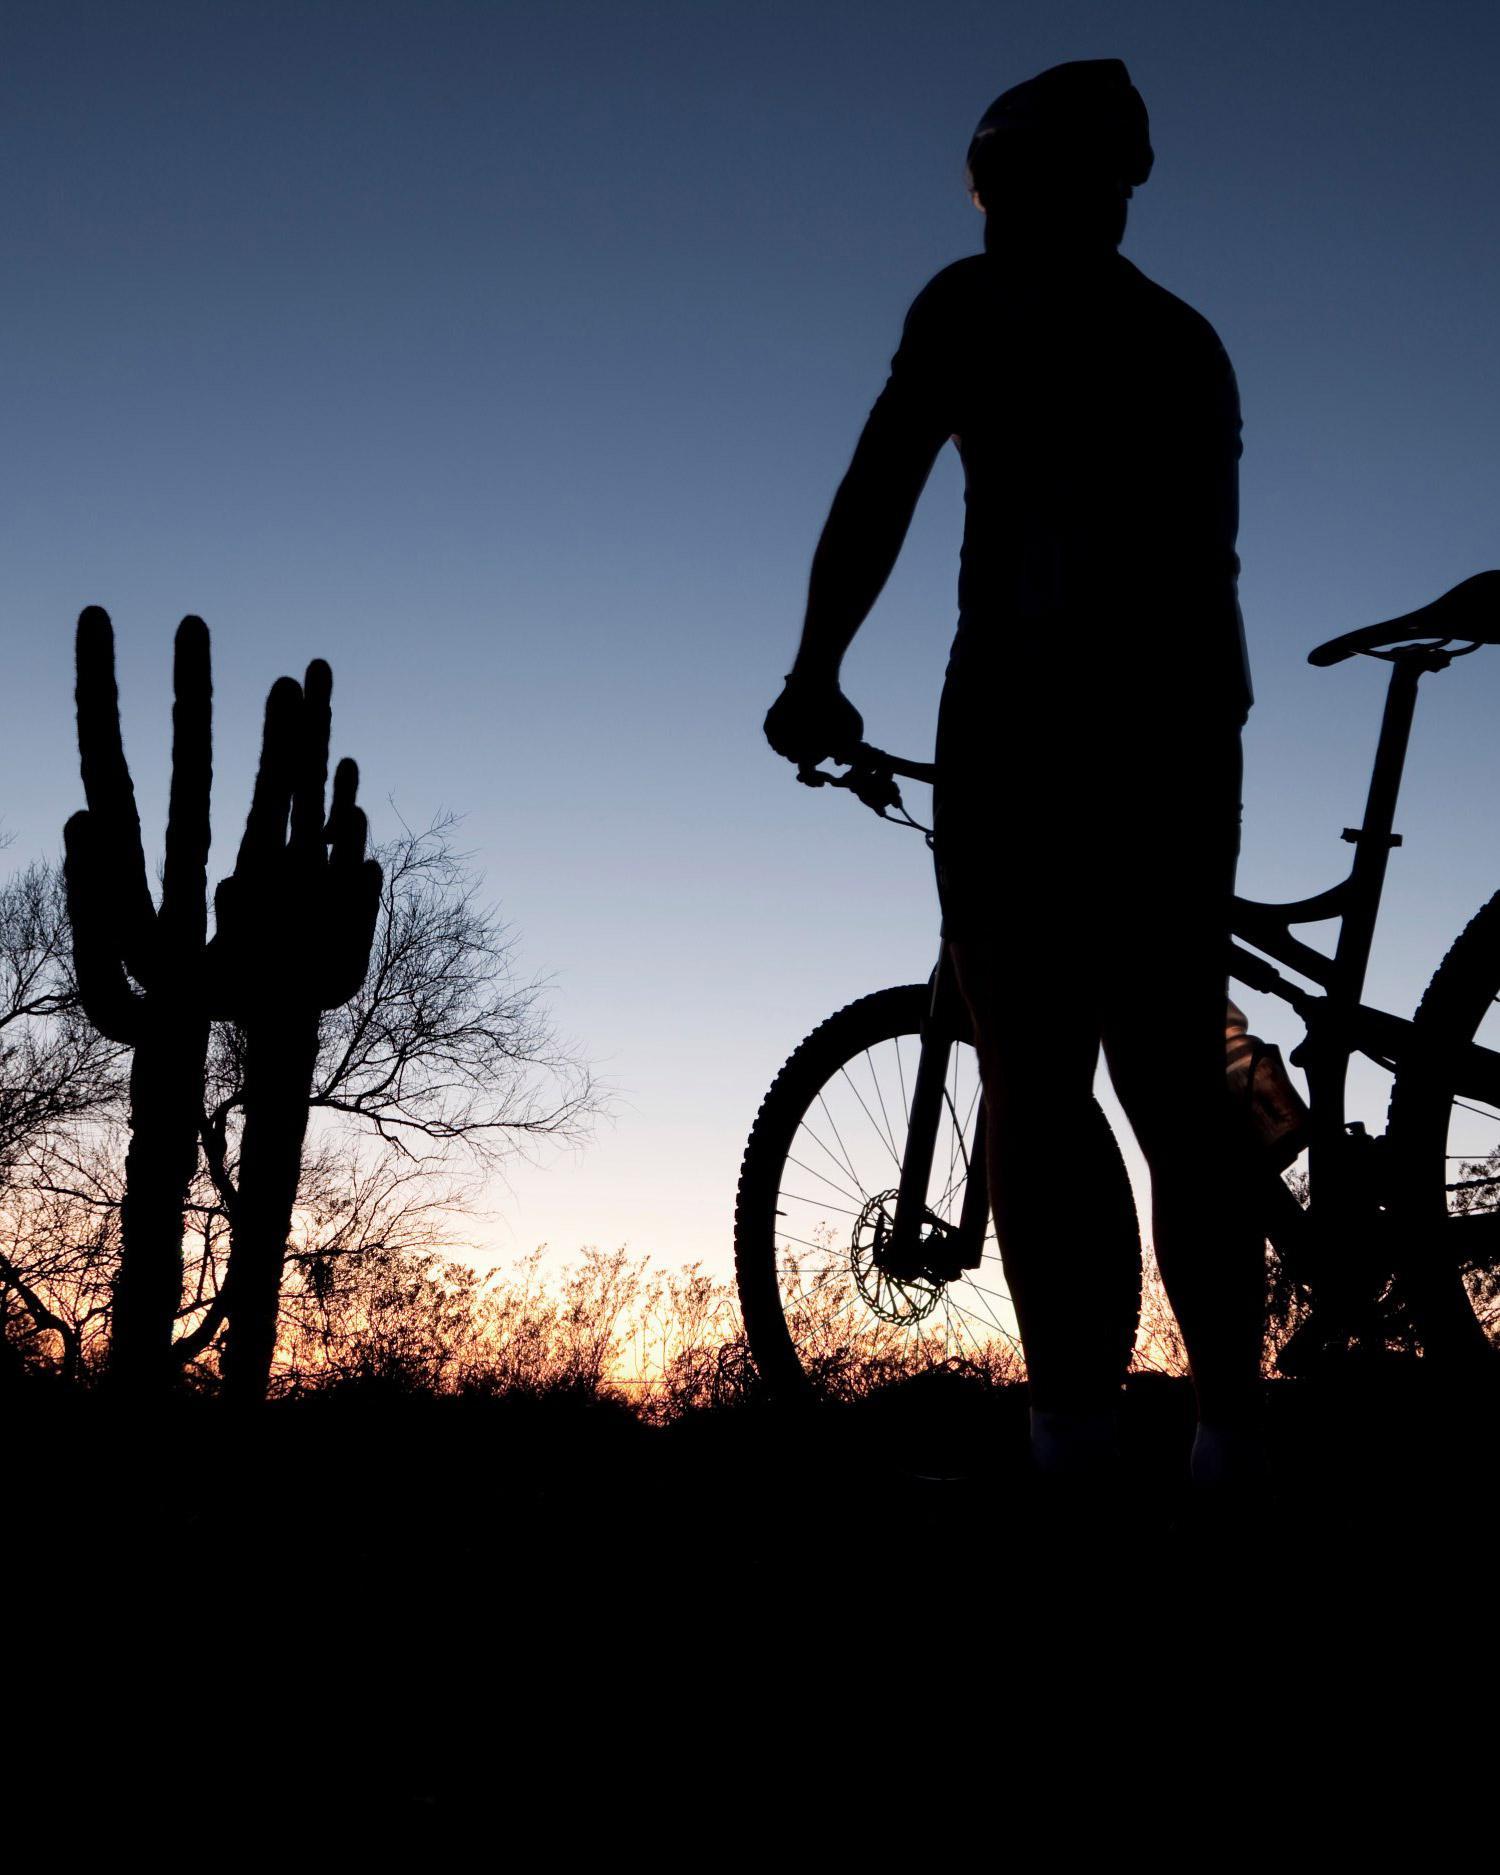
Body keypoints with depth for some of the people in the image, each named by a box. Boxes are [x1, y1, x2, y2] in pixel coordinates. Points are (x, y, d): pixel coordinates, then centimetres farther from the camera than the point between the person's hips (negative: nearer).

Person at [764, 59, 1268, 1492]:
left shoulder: (980, 301, 5)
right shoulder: (1188, 338, 22)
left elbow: (878, 490, -4)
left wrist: (814, 676, 1)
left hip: (1027, 729, -6)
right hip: (1188, 731, 6)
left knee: (1035, 1100, -4)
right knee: (1180, 1095, 10)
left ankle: (1077, 1427, -8)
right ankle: (1229, 1428, 8)